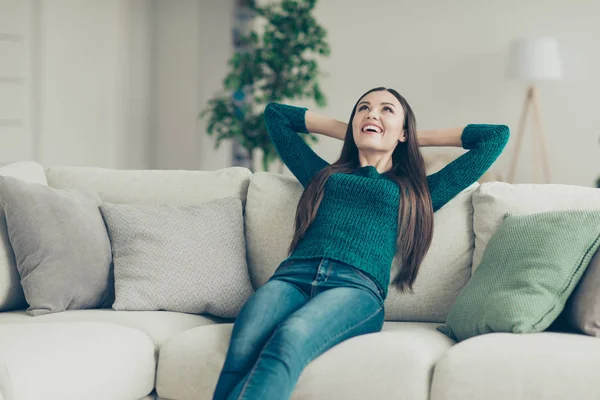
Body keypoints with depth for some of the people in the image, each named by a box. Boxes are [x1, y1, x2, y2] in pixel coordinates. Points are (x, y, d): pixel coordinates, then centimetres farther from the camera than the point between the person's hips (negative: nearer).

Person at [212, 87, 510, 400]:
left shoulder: (416, 191, 29)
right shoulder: (324, 174, 35)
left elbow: (497, 135, 32)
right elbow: (275, 113, 48)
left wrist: (419, 137, 37)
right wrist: (345, 131, 45)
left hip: (357, 285, -2)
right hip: (293, 275, 3)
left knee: (290, 338, -39)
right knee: (244, 344, -35)